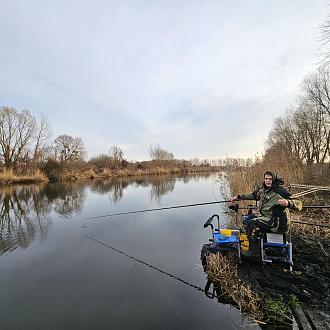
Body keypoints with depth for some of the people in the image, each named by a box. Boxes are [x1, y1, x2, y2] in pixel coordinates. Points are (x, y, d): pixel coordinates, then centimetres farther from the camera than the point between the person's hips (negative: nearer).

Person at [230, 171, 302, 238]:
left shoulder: (280, 191, -16)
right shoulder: (263, 190, 6)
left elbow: (299, 205, -20)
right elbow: (252, 195, 21)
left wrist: (288, 203, -41)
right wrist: (238, 197, 17)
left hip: (276, 222, -8)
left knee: (251, 223, -19)